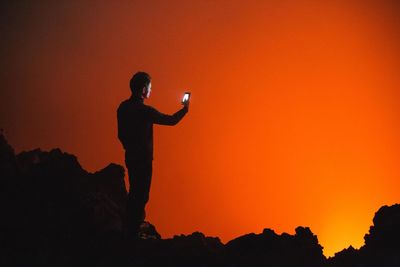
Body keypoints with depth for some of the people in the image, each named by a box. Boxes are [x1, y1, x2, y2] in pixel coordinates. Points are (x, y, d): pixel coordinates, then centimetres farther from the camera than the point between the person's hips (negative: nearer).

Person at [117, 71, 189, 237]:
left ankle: (131, 226, 34)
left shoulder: (123, 107, 2)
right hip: (143, 159, -8)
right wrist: (185, 109, 6)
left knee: (134, 192, 21)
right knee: (141, 195, 1)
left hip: (130, 157, 8)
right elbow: (171, 120, -11)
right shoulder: (145, 111, -21)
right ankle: (134, 231, 7)